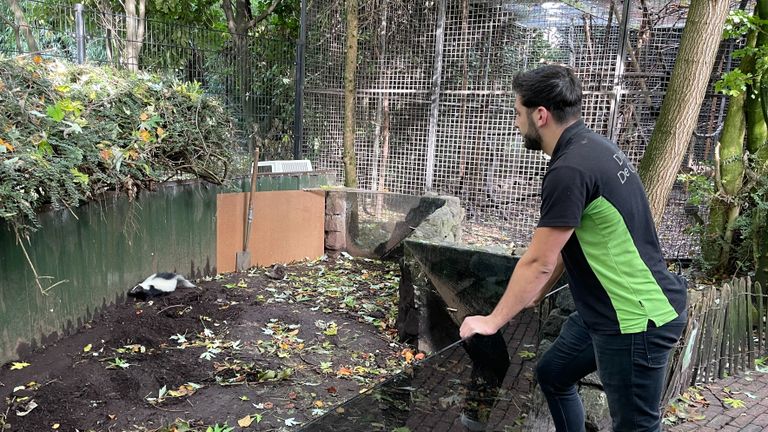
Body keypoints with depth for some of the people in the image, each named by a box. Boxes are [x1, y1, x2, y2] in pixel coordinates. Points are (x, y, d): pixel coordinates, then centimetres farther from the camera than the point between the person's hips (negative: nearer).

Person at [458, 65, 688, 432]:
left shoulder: (569, 170, -25)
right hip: (608, 308, 10)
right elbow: (566, 244, 13)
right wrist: (535, 294, 18)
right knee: (552, 374, 22)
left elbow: (538, 262, -21)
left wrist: (492, 320, -9)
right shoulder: (591, 147, 6)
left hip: (637, 319, -10)